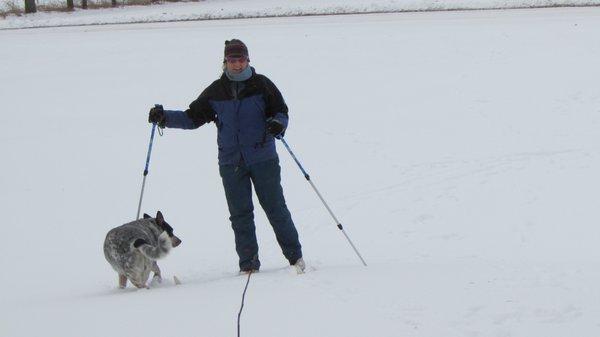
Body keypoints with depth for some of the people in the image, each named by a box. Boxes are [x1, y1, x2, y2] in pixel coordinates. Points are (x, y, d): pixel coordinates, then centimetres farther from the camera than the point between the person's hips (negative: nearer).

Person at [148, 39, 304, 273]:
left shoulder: (261, 85, -2)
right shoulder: (216, 91, 5)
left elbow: (281, 111, 2)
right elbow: (193, 117, 10)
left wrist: (277, 124, -21)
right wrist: (165, 117, -3)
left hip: (263, 158, -2)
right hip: (231, 163, 2)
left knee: (275, 208, 1)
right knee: (240, 214, 3)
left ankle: (295, 257, 12)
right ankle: (248, 264, 9)